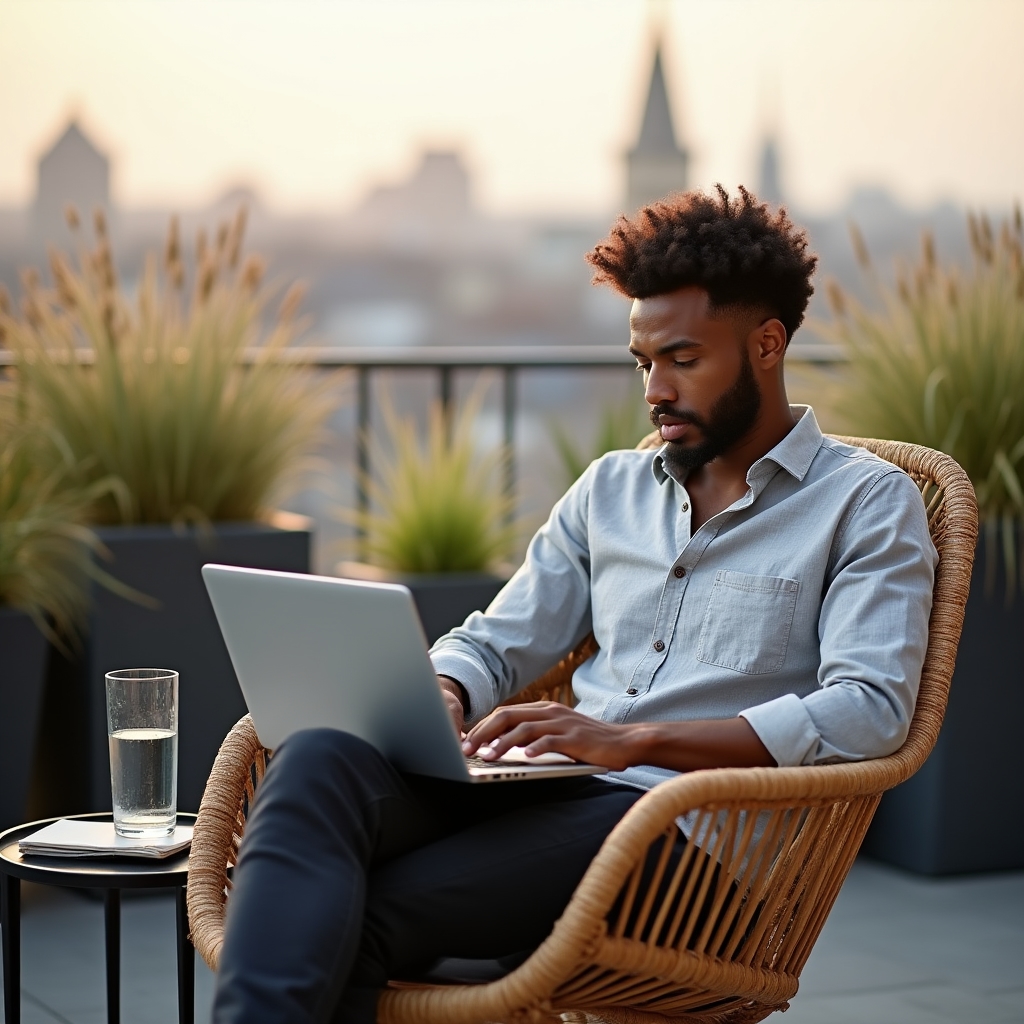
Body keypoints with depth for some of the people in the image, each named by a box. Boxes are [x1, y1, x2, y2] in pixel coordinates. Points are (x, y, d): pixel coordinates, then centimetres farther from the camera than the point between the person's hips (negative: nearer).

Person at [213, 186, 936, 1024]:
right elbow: (496, 643, 25)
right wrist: (438, 698, -2)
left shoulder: (868, 505, 5)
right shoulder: (610, 490, 24)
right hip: (548, 794, 6)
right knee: (319, 761, -28)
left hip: (684, 826, -5)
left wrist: (632, 739, -19)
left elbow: (869, 710, -10)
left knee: (366, 918, -30)